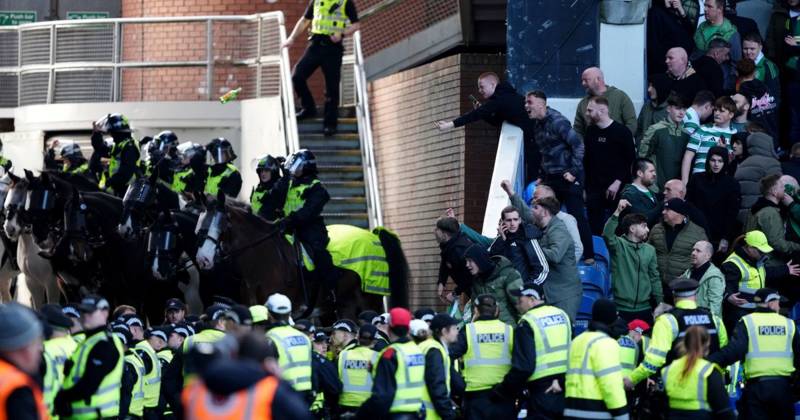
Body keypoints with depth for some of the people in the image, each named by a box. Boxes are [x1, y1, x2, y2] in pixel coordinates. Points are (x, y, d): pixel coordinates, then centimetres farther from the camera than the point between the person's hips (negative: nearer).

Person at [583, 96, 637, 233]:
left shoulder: (621, 132, -6)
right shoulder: (590, 131, 11)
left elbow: (630, 160, -6)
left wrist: (618, 182, -14)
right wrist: (585, 187, 13)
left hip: (616, 191, -5)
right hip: (594, 190, 5)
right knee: (594, 230, 1)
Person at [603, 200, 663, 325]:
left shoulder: (650, 250, 10)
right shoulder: (619, 245, -2)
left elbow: (654, 278, 13)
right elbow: (607, 234, -24)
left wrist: (660, 303, 9)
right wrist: (617, 212, -33)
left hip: (644, 308, 4)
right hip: (621, 307, -4)